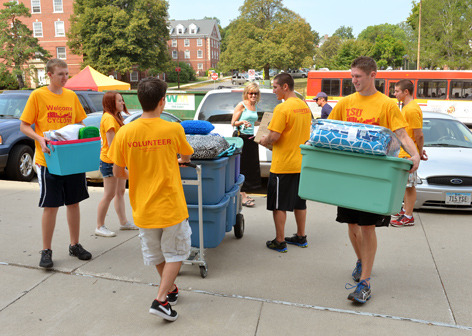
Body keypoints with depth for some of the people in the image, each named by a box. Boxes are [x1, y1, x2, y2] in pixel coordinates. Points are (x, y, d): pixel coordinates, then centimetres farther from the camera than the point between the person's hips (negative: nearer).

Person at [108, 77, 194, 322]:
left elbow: (118, 173, -1)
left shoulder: (124, 133, -9)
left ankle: (170, 290, 40)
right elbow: (186, 157, 7)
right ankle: (161, 300, 8)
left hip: (143, 208, 3)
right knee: (175, 253, 16)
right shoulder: (173, 130, -13)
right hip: (170, 206, -3)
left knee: (157, 255, 23)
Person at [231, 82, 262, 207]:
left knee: (251, 167, 10)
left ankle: (244, 194, 21)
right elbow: (233, 123, -9)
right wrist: (242, 123, -26)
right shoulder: (241, 105, -6)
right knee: (242, 167, -6)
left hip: (251, 138, 8)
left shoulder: (255, 106, 15)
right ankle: (242, 196, -3)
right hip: (242, 138, -8)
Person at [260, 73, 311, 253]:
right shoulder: (305, 106, 8)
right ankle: (301, 237, 29)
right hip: (301, 163, 8)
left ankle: (279, 242, 12)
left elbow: (273, 137, -22)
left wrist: (263, 141, -1)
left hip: (283, 165, -8)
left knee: (278, 205, 4)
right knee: (299, 202, 18)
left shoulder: (282, 108, -18)